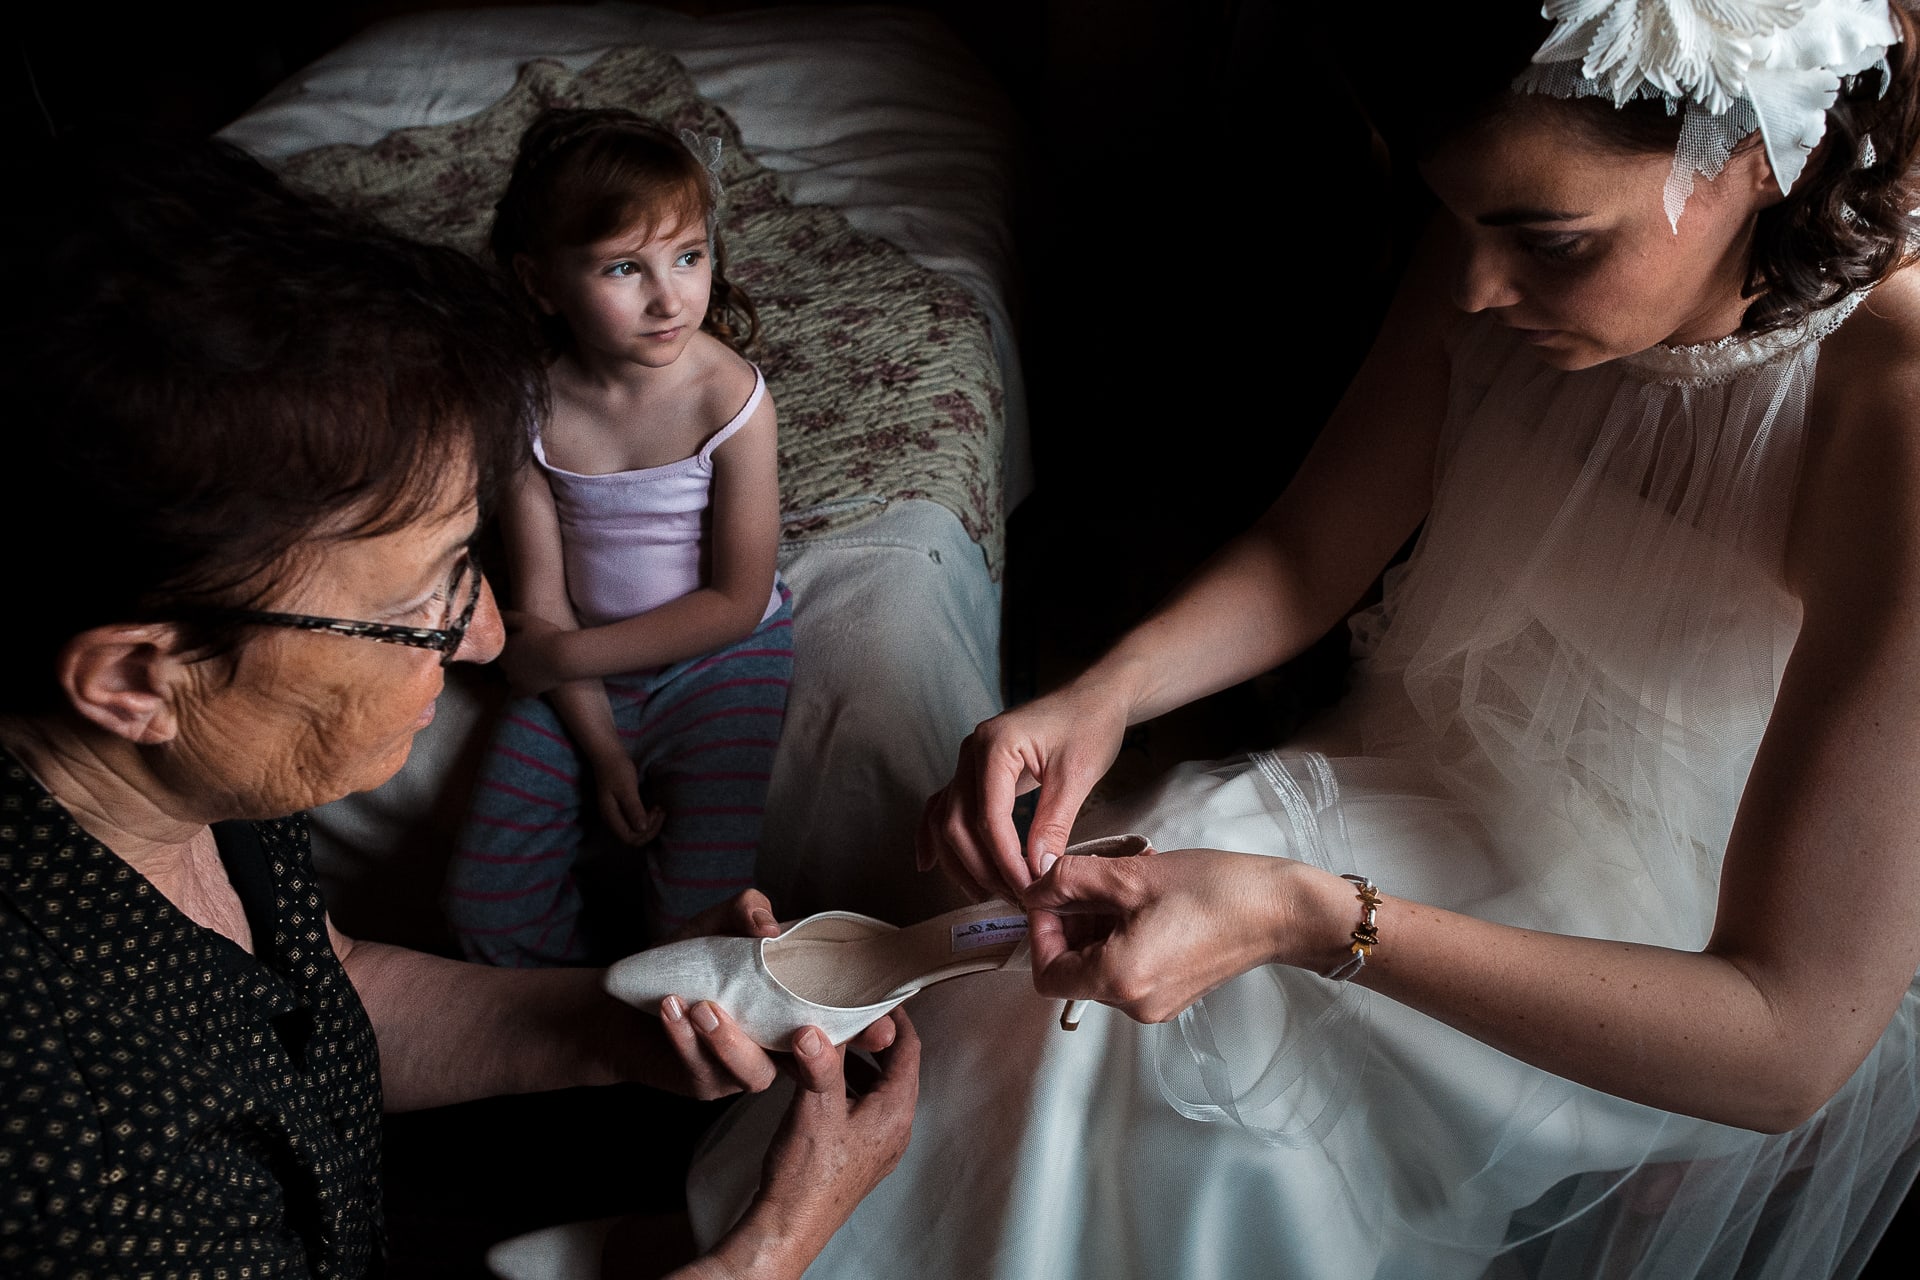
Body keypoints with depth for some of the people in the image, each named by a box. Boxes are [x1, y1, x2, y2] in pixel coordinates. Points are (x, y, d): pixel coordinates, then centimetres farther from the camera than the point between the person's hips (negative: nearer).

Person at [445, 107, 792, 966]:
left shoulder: (730, 396, -19)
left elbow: (736, 601, -14)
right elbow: (542, 595, -6)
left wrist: (563, 653, -13)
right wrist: (601, 748, -11)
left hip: (718, 661, -3)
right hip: (581, 673, 3)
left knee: (703, 920, -15)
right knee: (485, 910, -3)